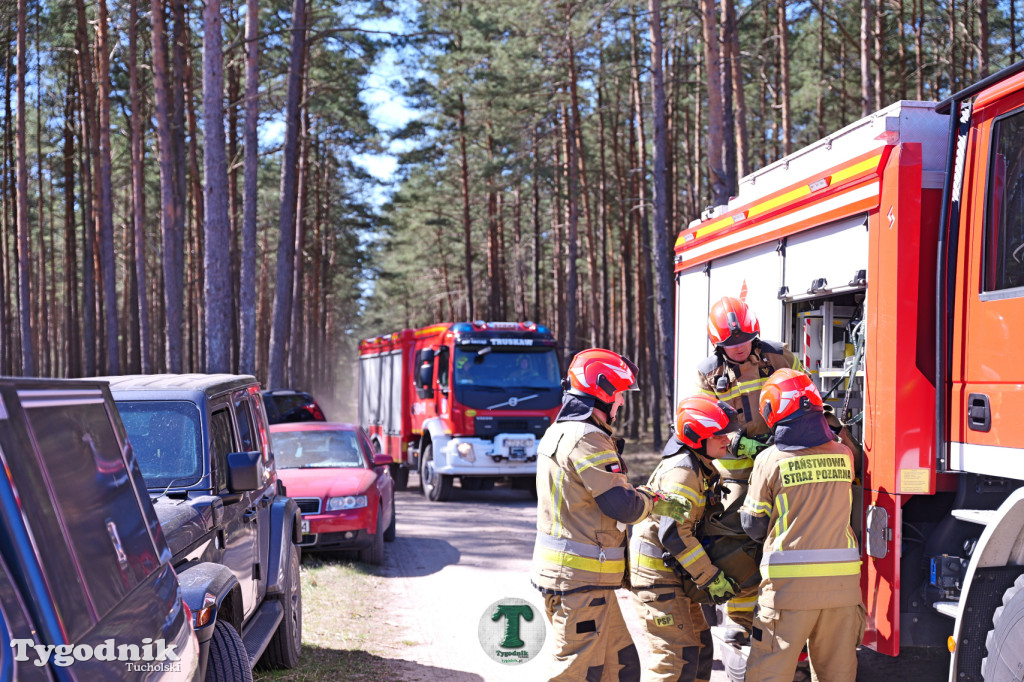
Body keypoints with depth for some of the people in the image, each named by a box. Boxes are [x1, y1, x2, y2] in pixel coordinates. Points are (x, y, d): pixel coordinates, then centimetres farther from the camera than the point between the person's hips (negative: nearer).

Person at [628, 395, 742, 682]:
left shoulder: (700, 467, 11)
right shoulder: (682, 471, -21)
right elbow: (674, 534, -26)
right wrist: (712, 578, -21)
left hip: (675, 572, 10)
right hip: (656, 573, -10)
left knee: (700, 648, 15)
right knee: (679, 658, -12)